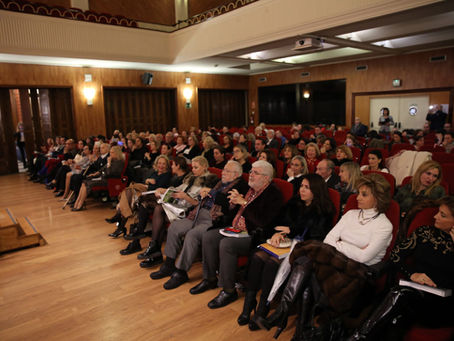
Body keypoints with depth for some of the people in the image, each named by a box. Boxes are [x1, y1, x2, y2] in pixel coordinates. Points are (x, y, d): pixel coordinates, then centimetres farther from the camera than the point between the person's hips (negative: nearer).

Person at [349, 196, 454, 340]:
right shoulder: (424, 232, 13)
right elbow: (395, 255, 10)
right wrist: (412, 274, -8)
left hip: (441, 307, -3)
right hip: (413, 293, 3)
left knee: (400, 294, -35)